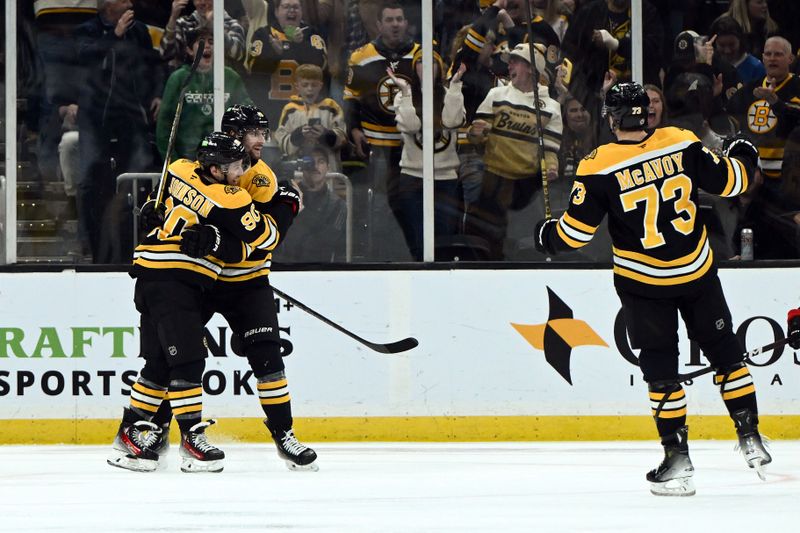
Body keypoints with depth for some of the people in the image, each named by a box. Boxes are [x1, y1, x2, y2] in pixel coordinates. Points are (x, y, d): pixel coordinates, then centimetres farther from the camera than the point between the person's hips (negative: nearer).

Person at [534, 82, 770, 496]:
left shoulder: (599, 168, -14)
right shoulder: (682, 144, -8)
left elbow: (576, 231, -11)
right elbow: (728, 181, 2)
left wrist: (547, 234, 11)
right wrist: (743, 157, 24)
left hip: (642, 281, -2)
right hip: (698, 272, 2)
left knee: (660, 368, 6)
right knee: (725, 352, 15)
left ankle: (678, 459, 3)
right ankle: (751, 440, 14)